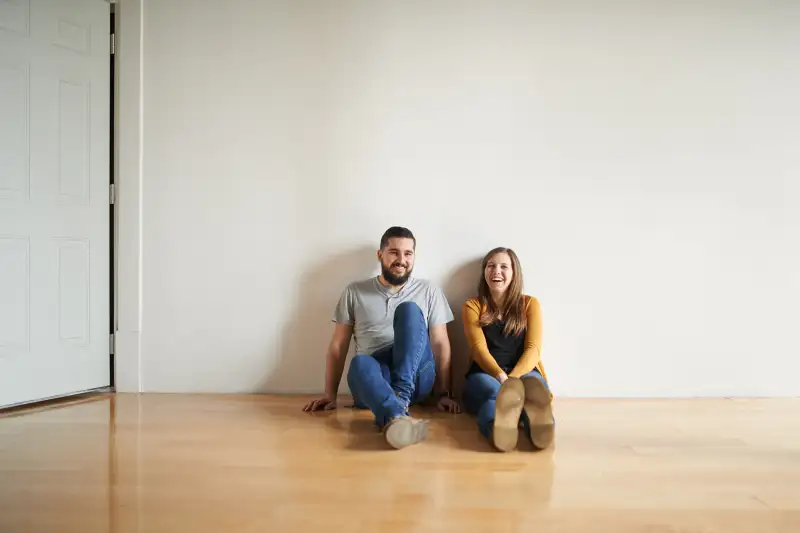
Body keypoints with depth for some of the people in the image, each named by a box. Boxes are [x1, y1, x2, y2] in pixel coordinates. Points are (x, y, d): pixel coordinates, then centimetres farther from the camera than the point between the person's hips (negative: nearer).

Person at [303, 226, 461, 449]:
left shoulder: (429, 291, 11)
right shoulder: (355, 292, 11)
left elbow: (440, 344, 7)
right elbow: (338, 346, 11)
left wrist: (443, 394, -3)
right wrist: (330, 394, 3)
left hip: (416, 377, 0)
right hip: (373, 379, 0)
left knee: (409, 310, -24)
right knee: (359, 363, -37)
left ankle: (400, 396, -33)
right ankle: (397, 417, -62)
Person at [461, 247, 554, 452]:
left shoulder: (530, 304, 15)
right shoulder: (472, 306, 13)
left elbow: (533, 349, 0)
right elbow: (479, 349, -4)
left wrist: (512, 379, -21)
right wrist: (500, 377, -25)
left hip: (523, 374, 1)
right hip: (485, 375, -1)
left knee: (532, 387, -39)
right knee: (494, 392, -41)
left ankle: (535, 417, -75)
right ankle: (498, 426, -77)